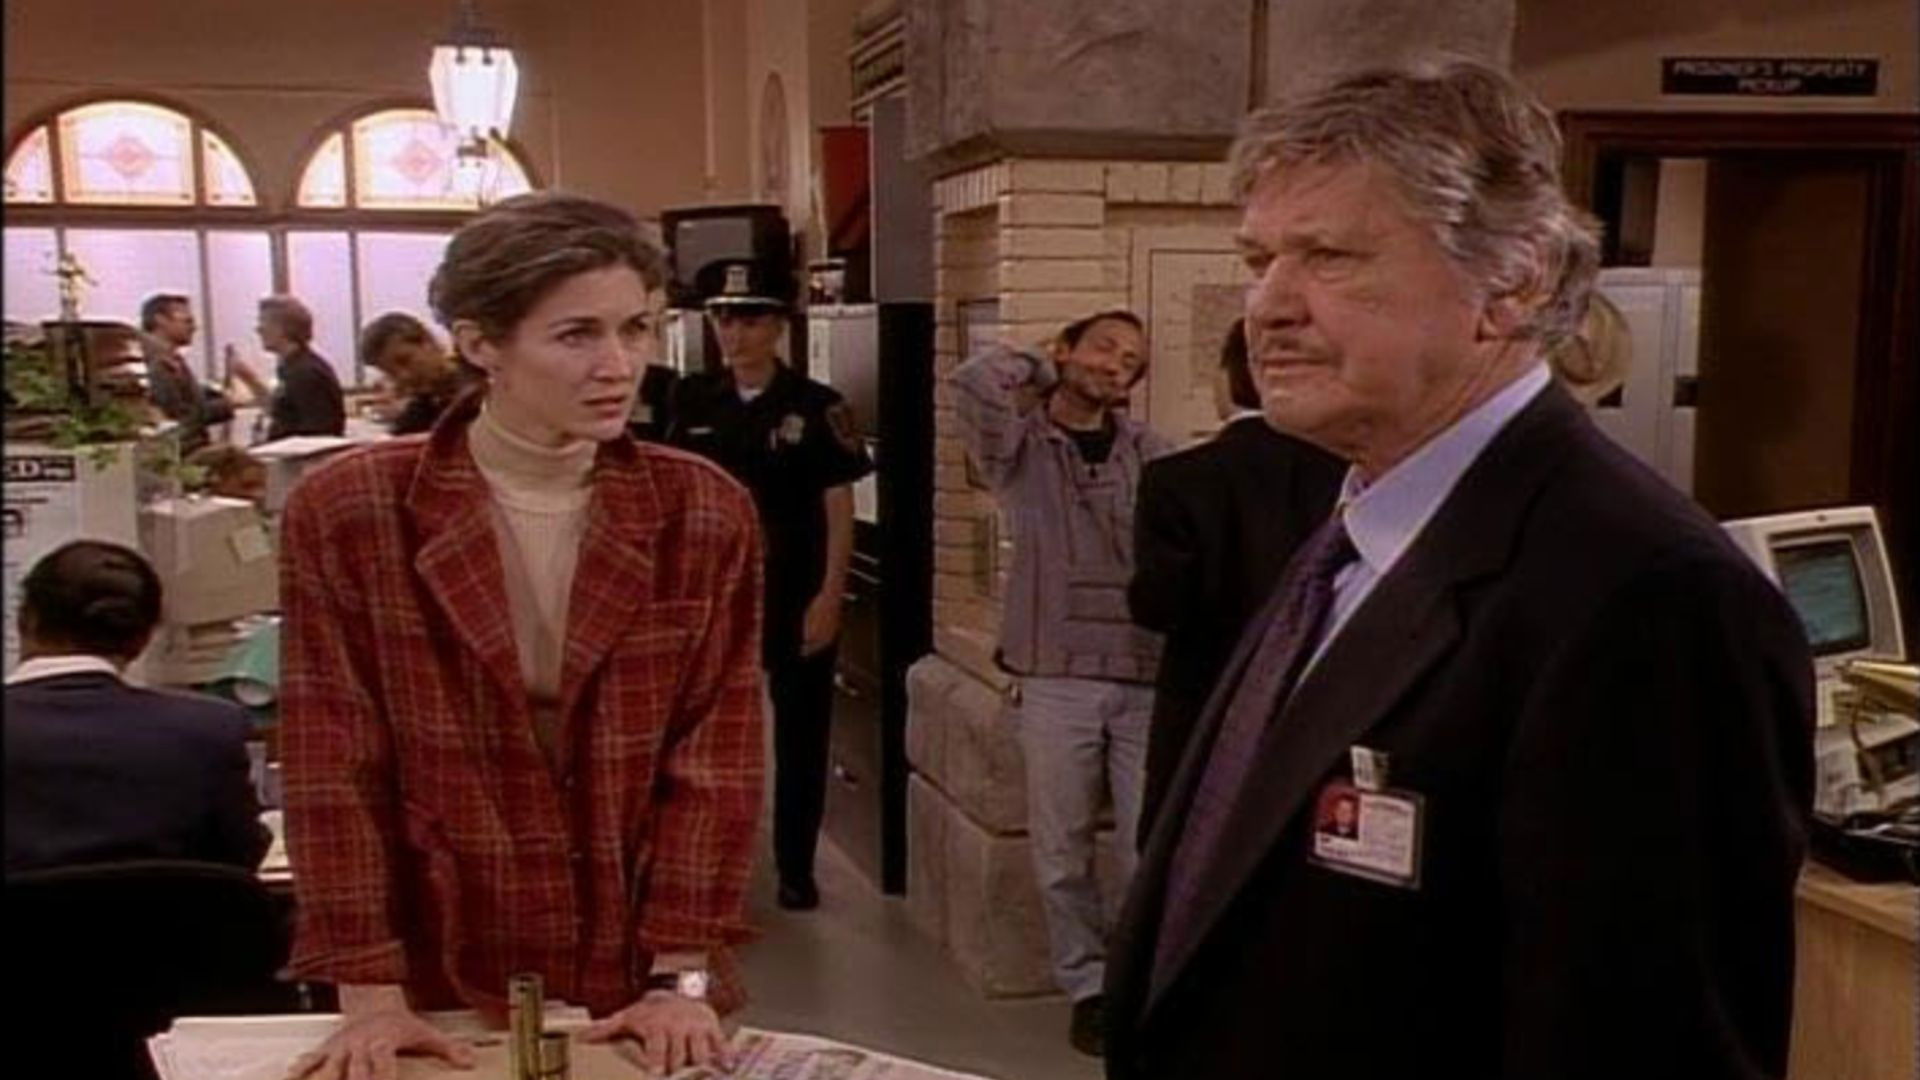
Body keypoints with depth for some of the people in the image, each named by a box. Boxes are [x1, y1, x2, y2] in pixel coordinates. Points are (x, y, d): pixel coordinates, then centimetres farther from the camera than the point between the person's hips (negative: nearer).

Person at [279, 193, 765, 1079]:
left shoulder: (707, 514, -5)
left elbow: (715, 757, -6)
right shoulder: (344, 511, -8)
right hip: (439, 983, -1)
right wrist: (371, 992, -11)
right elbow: (334, 764, -8)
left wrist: (684, 977, -11)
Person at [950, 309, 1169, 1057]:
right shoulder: (1020, 447, 2)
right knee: (1061, 852, 8)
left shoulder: (1151, 454, 7)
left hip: (1147, 678, 1)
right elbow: (974, 380, -18)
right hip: (1056, 680, -1)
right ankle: (1088, 985, 23)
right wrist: (1043, 367, 1)